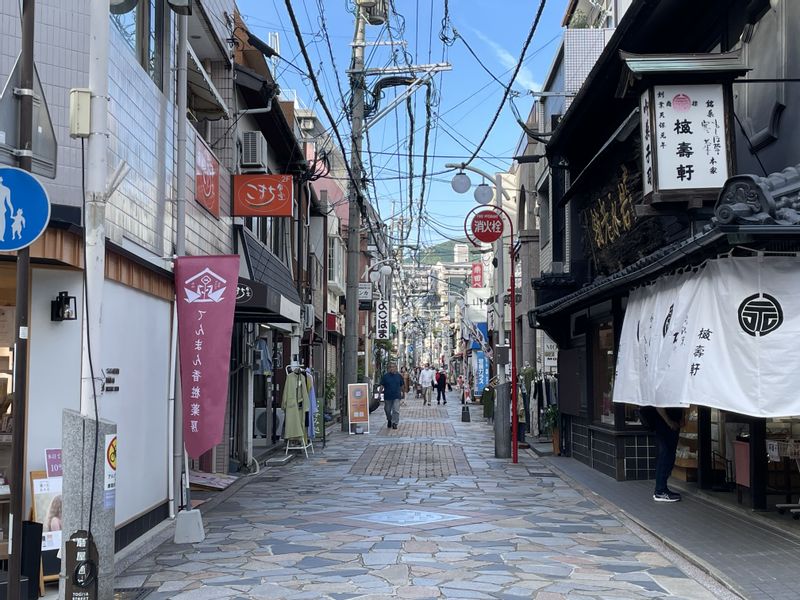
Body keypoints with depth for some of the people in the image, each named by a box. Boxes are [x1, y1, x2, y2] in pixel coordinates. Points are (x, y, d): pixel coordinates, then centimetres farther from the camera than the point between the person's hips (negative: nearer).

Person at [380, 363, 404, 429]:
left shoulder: (399, 376, 3)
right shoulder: (385, 376, -1)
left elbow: (402, 385, 15)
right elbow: (382, 385, 0)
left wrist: (401, 392, 18)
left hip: (397, 396, 0)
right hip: (387, 396, 0)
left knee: (396, 410, -9)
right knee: (387, 410, 12)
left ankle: (394, 423, -2)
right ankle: (389, 420, 37)